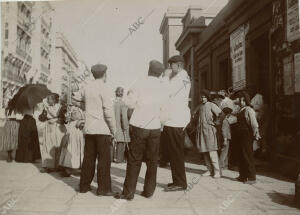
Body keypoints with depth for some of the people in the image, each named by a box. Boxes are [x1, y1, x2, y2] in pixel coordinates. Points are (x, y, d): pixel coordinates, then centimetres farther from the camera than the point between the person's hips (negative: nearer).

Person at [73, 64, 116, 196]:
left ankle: (84, 186, 20)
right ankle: (103, 188, 3)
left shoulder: (86, 88, 9)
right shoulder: (103, 88, -10)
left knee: (88, 158, 13)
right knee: (104, 159, 1)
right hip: (102, 130, -6)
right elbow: (108, 110, -14)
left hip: (88, 129, 6)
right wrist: (113, 130, -8)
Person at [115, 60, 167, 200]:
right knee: (152, 161, 11)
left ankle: (128, 192, 3)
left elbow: (130, 103, -4)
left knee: (134, 160, 1)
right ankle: (148, 191, 15)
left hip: (139, 127, -2)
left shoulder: (140, 85, -6)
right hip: (155, 128, 2)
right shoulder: (163, 89, 2)